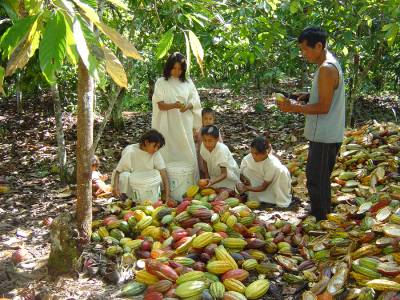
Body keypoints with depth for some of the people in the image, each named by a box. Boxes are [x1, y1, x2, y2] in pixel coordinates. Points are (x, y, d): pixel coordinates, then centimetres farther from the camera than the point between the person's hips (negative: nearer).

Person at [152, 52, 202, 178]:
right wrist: (174, 105, -26)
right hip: (168, 125, -2)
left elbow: (195, 101, 6)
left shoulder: (188, 82, 7)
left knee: (187, 153, 3)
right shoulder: (161, 82, 0)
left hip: (185, 124, 2)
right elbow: (160, 105, -7)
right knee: (170, 154, 0)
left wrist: (187, 106, -16)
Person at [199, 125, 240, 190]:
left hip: (228, 175, -5)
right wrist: (207, 177, -1)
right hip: (215, 174, 5)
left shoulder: (222, 150, -35)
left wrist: (212, 182, -46)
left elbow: (224, 174, -32)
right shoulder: (203, 146, -21)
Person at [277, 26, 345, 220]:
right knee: (321, 178, 20)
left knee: (316, 180, -2)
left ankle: (319, 220, 8)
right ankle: (323, 215, 32)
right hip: (325, 134, 10)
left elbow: (323, 107, -22)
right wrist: (309, 95, 8)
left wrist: (294, 108, -18)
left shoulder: (326, 69, -20)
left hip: (324, 137, -10)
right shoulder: (328, 64, 12)